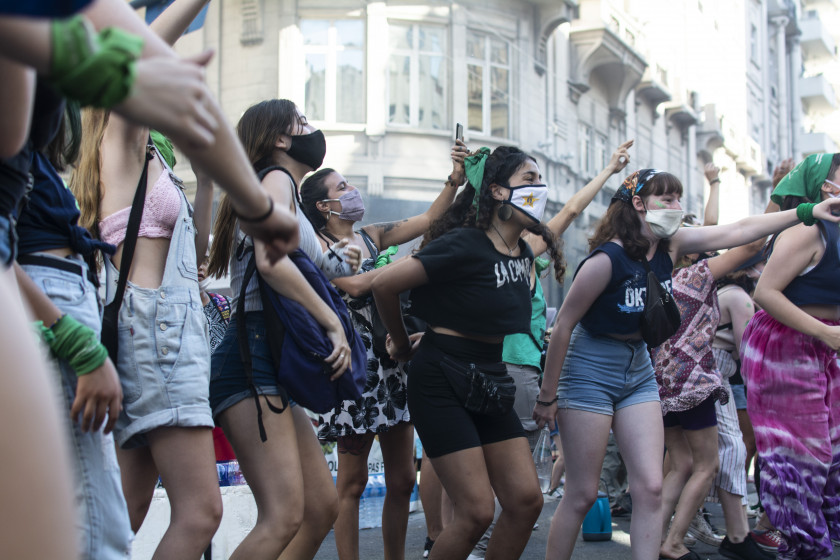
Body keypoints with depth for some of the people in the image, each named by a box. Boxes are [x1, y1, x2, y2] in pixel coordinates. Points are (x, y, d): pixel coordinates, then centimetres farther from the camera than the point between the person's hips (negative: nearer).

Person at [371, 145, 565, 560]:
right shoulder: (465, 245, -17)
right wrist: (402, 344, -1)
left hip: (490, 380, 8)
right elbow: (384, 284, -17)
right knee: (477, 511, -10)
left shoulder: (523, 253, 7)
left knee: (526, 500, 1)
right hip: (442, 381, -8)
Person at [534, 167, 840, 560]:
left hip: (638, 370, 7)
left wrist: (807, 212, -9)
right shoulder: (607, 258, -21)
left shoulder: (671, 245, -1)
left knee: (651, 488, 1)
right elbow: (563, 325, -17)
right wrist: (547, 395, -14)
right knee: (582, 494, -2)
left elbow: (738, 231, -3)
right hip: (589, 371, -7)